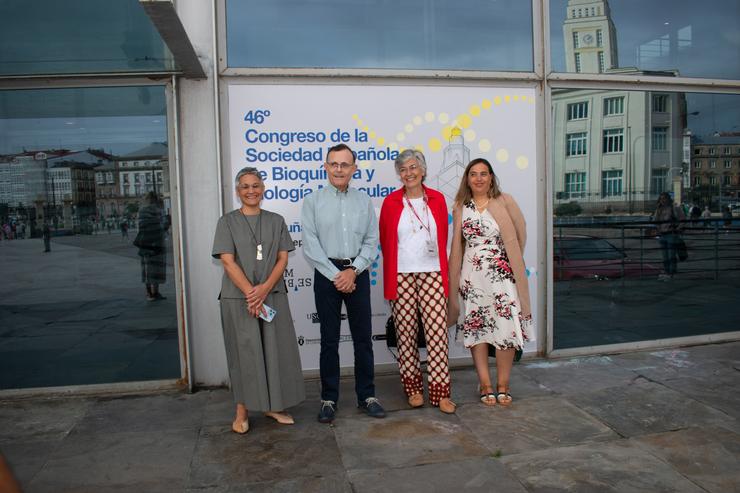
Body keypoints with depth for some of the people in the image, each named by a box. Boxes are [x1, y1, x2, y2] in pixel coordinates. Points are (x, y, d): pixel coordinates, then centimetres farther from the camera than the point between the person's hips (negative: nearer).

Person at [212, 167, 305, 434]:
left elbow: (283, 258, 3)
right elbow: (227, 261, -5)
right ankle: (242, 410, 15)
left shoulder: (276, 221, 9)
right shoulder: (227, 222, 3)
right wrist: (250, 292, -15)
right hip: (238, 297, -2)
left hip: (273, 295, 2)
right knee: (244, 350, 4)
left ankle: (273, 405, 18)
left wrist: (265, 288, -12)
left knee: (276, 349, 4)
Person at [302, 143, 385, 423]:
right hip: (327, 274, -2)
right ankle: (329, 400, 16)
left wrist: (353, 271, -10)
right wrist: (335, 275, -11)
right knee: (329, 340, 5)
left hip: (357, 273, 2)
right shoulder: (313, 201, 2)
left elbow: (371, 242, 4)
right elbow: (311, 245, -5)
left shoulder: (364, 201, 8)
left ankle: (366, 396, 19)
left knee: (363, 337, 6)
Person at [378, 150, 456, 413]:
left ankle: (440, 392, 6)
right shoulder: (391, 202, 2)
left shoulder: (437, 199, 7)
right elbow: (385, 242, 7)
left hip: (432, 275, 1)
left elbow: (443, 238, 13)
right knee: (406, 332, 5)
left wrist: (443, 275, 12)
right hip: (401, 276, -1)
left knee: (437, 331, -2)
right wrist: (390, 279, 10)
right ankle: (413, 388, 19)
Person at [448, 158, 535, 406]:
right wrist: (454, 279, 8)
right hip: (472, 276, 1)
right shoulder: (461, 207, 6)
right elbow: (457, 244, 9)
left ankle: (503, 385, 13)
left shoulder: (504, 202, 1)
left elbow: (520, 232, 7)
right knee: (476, 328, 4)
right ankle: (485, 385, 16)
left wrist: (511, 259, 10)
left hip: (502, 274, -1)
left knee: (506, 328, -2)